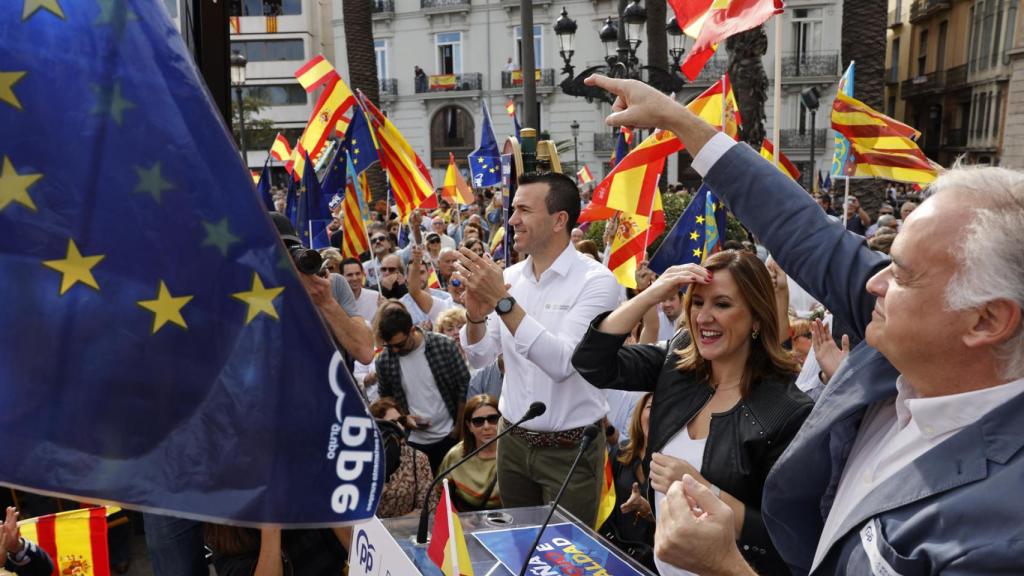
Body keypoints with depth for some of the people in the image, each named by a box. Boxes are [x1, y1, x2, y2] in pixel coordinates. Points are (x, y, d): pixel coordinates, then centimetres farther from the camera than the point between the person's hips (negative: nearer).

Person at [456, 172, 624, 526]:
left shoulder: (597, 281, -15)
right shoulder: (509, 277, 2)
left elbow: (562, 362, -26)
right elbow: (480, 358, 2)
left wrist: (503, 301, -29)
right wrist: (476, 314, -18)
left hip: (569, 449, -5)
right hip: (513, 440, 5)